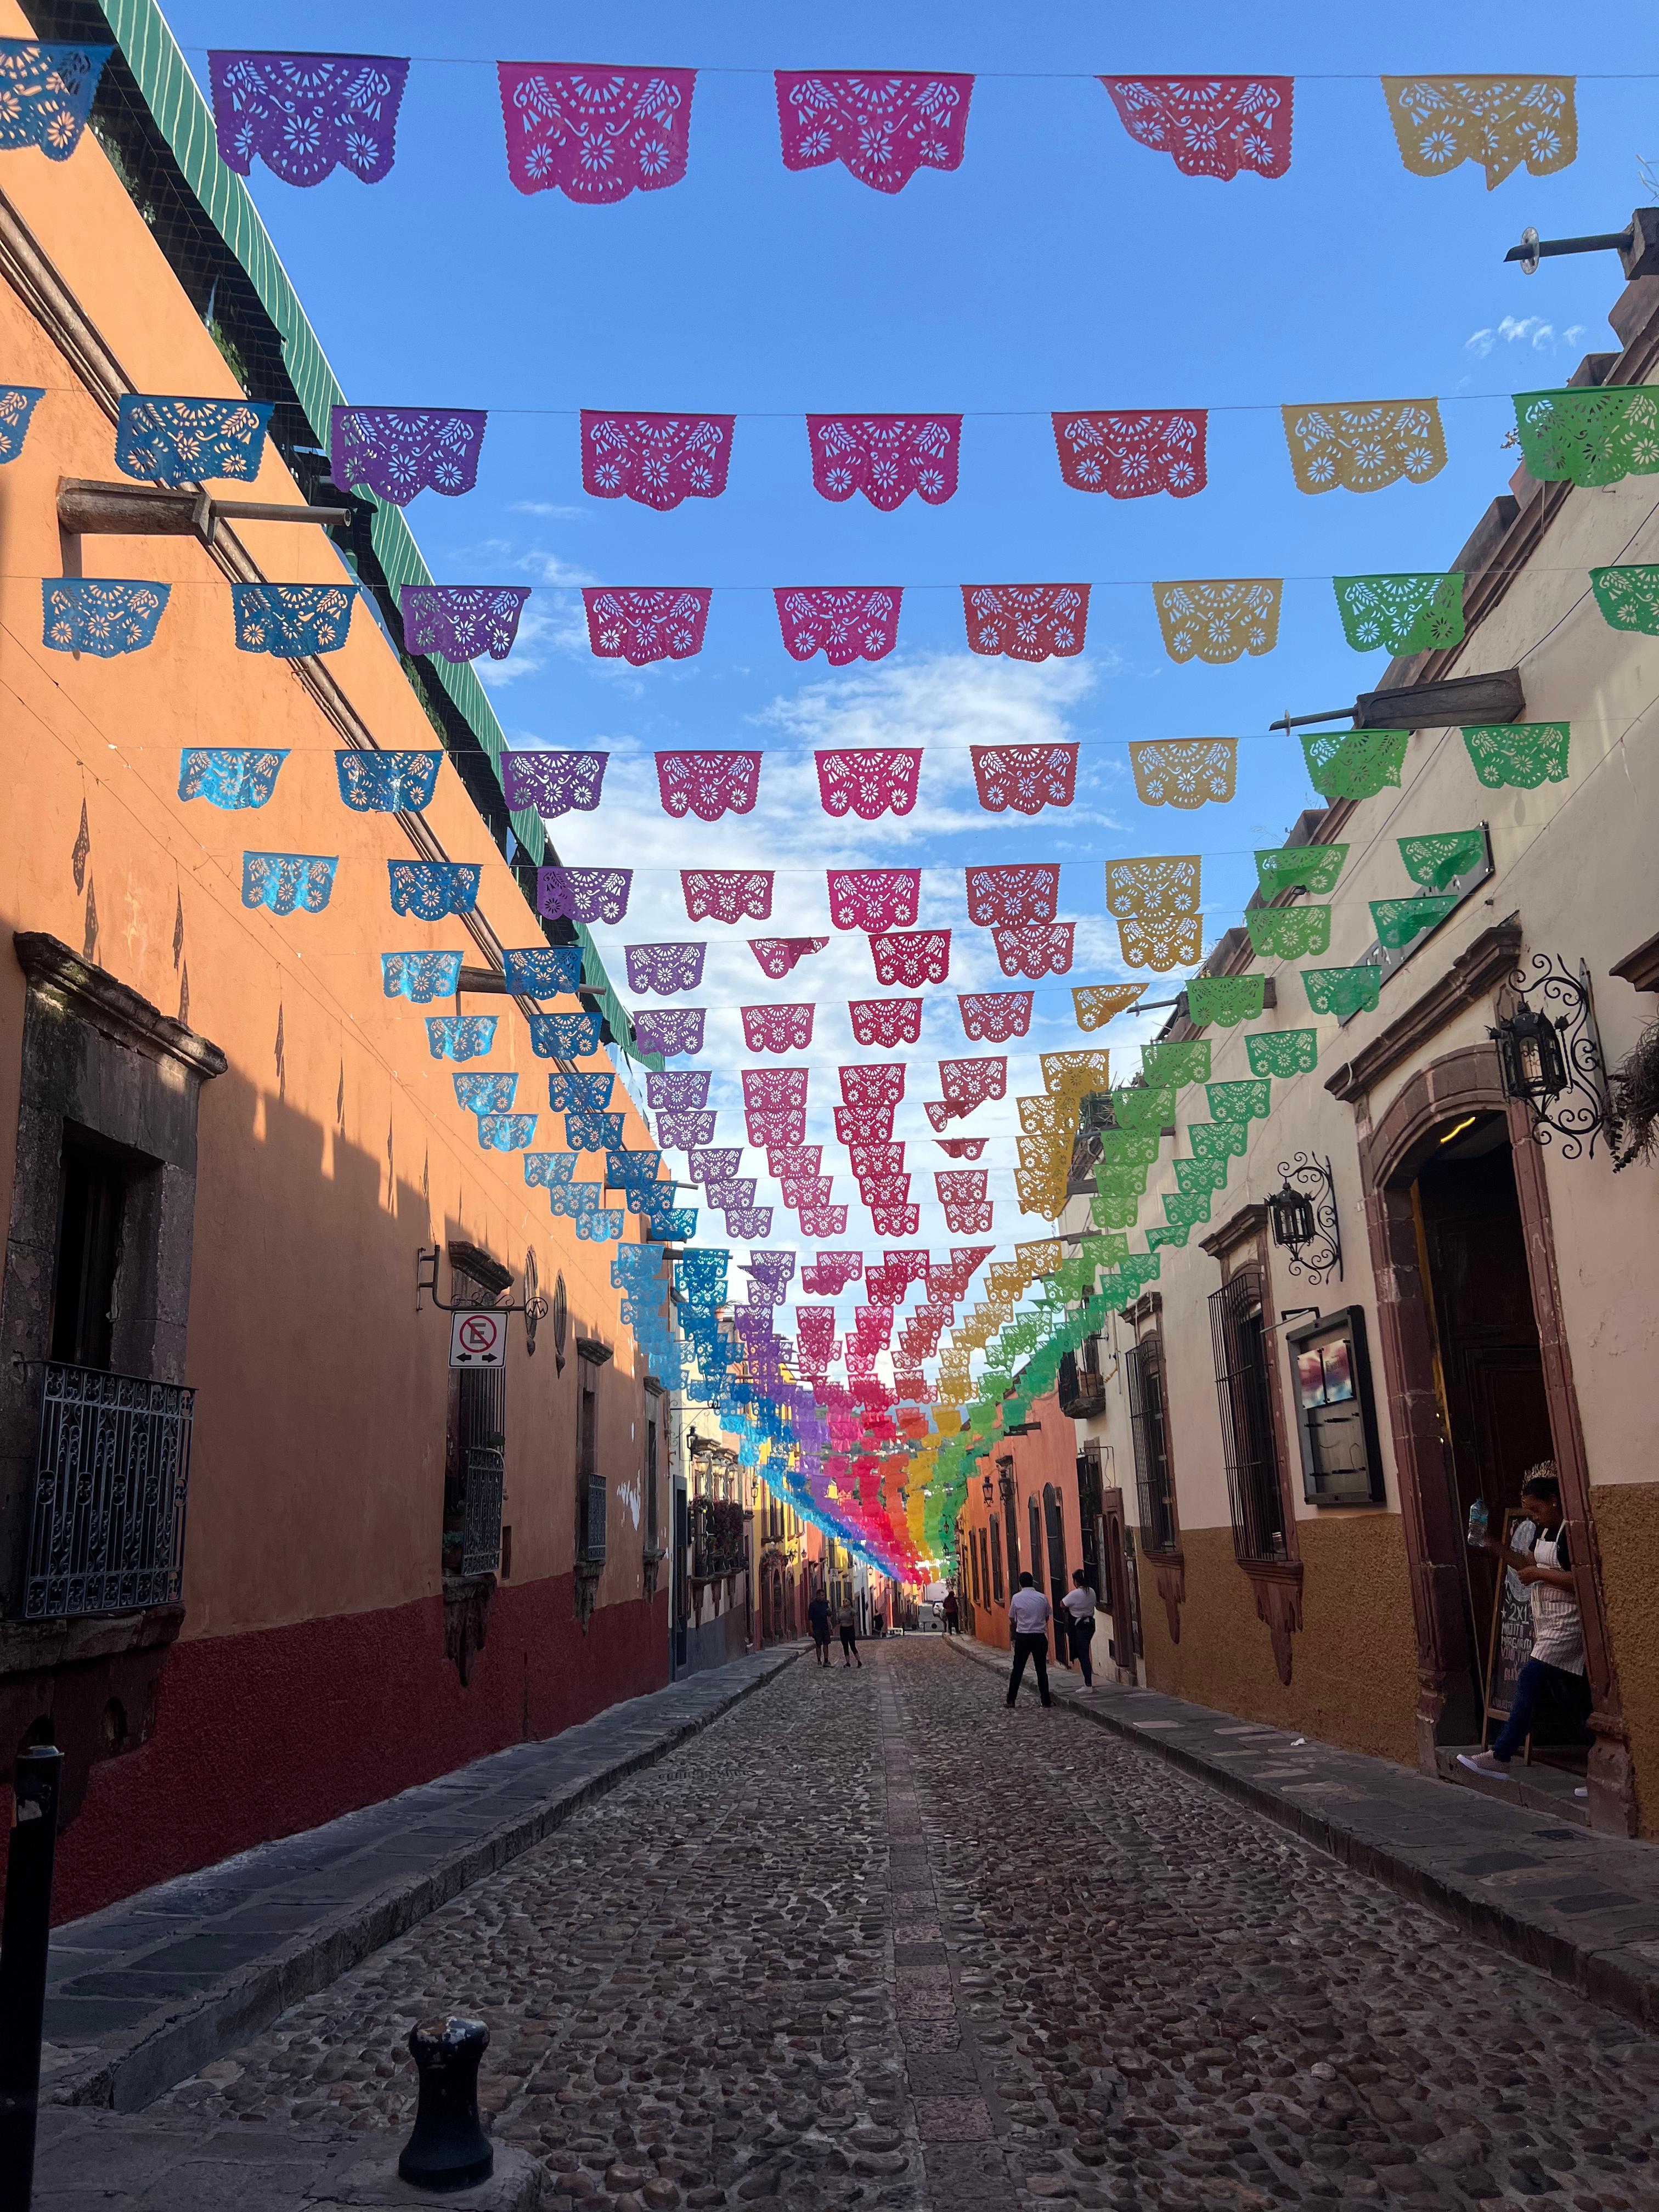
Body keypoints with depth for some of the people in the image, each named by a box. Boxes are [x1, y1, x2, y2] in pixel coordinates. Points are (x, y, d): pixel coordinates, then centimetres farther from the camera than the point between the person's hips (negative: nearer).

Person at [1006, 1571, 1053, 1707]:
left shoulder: (1016, 1598, -6)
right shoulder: (1042, 1598, -1)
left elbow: (1012, 1620, 3)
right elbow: (1048, 1617, 10)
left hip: (1022, 1637, -1)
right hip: (1039, 1637, 1)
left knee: (1017, 1669, 7)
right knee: (1042, 1670, 8)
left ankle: (1011, 1700, 9)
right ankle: (1046, 1700, 9)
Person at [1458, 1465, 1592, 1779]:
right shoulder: (1544, 1531, 13)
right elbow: (1527, 1563, 18)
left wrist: (1540, 1574, -18)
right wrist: (1492, 1546, 8)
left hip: (1566, 1622, -10)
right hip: (1547, 1622, 10)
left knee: (1529, 1682, -10)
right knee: (1570, 1695, 11)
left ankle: (1500, 1757, -6)